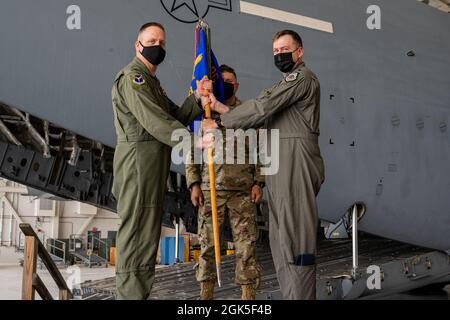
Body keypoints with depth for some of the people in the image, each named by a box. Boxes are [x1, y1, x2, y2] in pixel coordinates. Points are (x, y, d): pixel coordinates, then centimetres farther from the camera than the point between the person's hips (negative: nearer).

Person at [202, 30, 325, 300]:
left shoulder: (302, 76, -3)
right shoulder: (288, 83, 28)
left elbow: (261, 108, -14)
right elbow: (262, 119, 17)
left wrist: (219, 124, -9)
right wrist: (221, 107, 8)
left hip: (296, 162, -10)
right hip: (282, 166, 10)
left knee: (295, 236, -11)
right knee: (281, 238, 10)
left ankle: (302, 295, -7)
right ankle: (292, 294, 17)